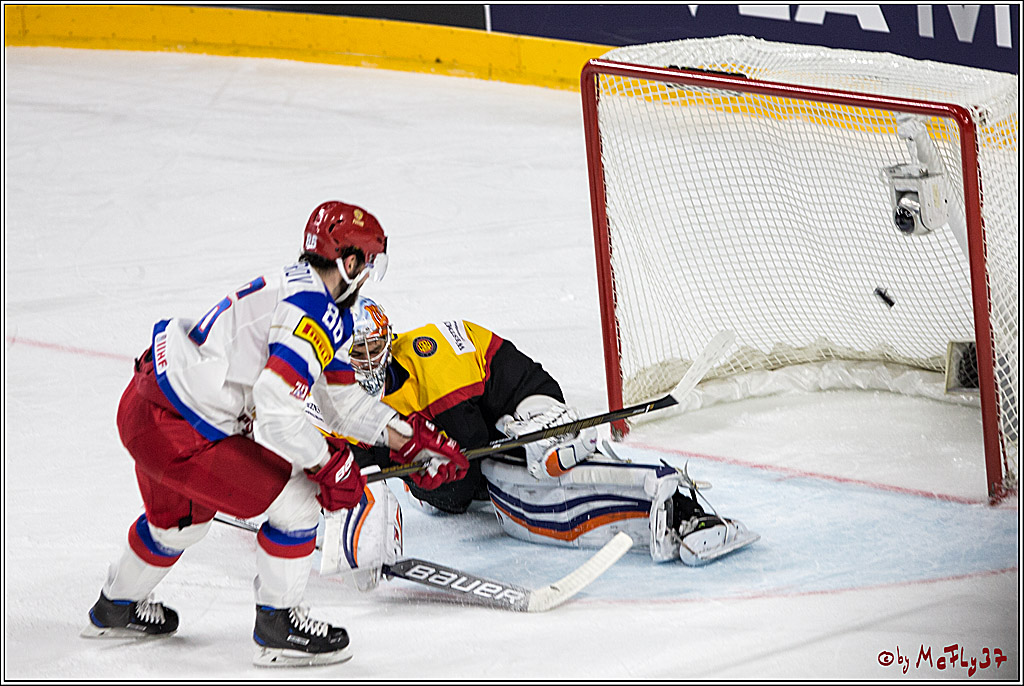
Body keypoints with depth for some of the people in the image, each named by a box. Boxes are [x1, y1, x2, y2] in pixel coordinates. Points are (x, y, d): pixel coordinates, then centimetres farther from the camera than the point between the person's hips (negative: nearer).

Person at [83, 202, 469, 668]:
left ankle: (116, 609, 56)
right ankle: (278, 628, 10)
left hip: (144, 406, 10)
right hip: (174, 432, -10)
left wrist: (415, 441, 13)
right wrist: (329, 465, -14)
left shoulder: (298, 289, 13)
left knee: (179, 518, 34)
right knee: (296, 499, -4)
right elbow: (275, 414, -28)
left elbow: (342, 398, 18)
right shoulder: (314, 311, -20)